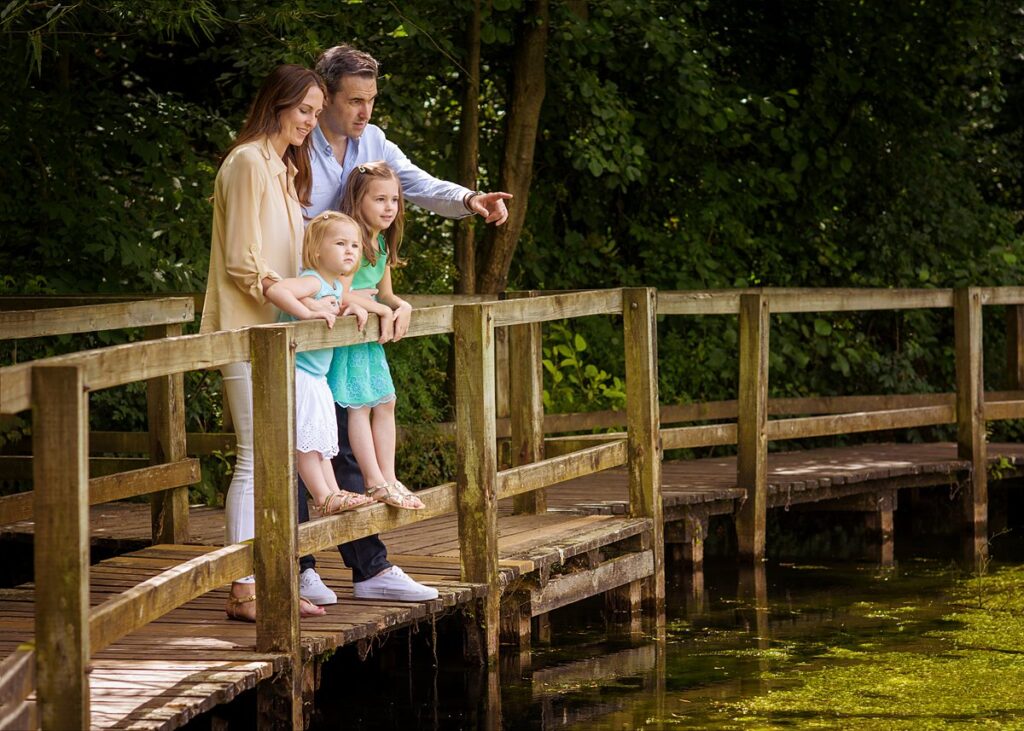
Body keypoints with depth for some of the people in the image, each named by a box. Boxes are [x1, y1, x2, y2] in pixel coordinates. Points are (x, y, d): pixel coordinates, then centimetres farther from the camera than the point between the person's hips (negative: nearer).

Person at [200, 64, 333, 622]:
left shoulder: (285, 169, 20)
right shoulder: (248, 163, -10)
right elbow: (242, 262, -14)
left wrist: (321, 299, 7)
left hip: (275, 331, 9)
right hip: (246, 330, -9)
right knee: (255, 459, -9)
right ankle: (243, 591, -7)